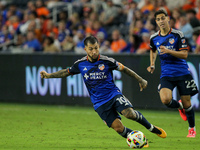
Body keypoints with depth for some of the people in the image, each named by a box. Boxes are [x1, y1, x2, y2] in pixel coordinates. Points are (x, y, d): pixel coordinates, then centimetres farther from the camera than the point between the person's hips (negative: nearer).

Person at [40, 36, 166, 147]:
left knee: (129, 113, -26)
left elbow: (124, 69, 3)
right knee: (118, 127, -14)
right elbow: (67, 72, 15)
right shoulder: (80, 64, -2)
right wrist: (48, 75, 7)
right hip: (99, 103, 1)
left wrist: (140, 80, 5)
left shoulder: (107, 61, -9)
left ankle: (151, 128, -2)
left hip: (113, 94, -1)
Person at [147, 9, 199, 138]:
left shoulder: (177, 34, -7)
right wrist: (152, 65, 14)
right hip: (166, 74, 2)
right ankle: (179, 106, 14)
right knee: (165, 99, -22)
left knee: (186, 103, 0)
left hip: (182, 73, -2)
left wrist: (168, 51, -25)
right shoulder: (154, 38, 4)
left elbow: (184, 54, -12)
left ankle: (192, 128, 26)